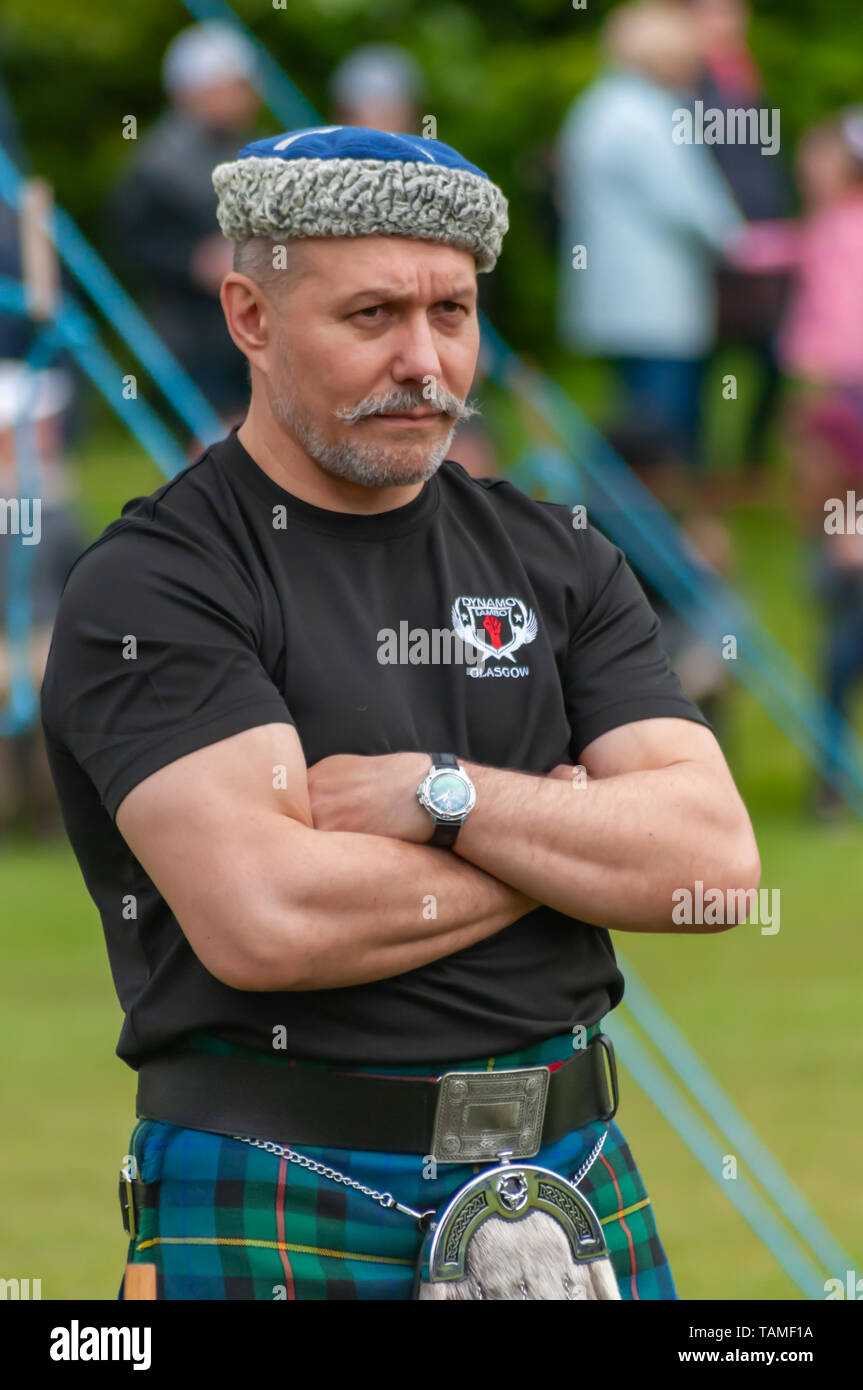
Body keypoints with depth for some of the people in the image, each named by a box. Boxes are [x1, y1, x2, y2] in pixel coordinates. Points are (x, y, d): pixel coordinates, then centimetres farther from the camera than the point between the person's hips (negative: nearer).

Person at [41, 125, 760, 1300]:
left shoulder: (556, 562, 11)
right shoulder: (151, 589, -6)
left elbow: (715, 857, 0)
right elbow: (264, 919, -20)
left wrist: (441, 796, -13)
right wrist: (564, 838, -6)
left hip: (575, 1171, 5)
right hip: (282, 1203, -5)